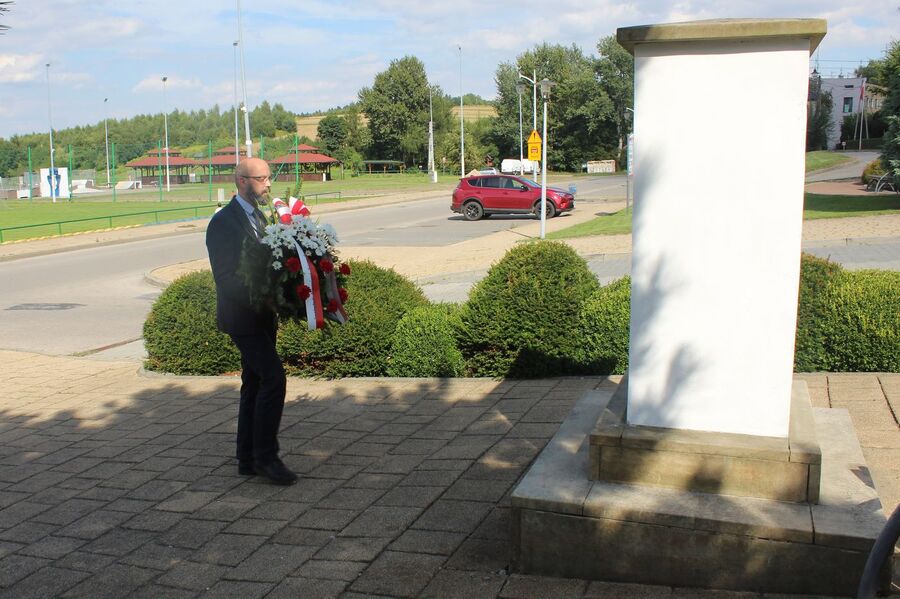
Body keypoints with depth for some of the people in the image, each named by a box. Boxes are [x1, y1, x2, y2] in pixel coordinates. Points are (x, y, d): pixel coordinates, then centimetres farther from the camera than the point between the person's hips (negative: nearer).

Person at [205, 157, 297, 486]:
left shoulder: (257, 216, 14)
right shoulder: (223, 222, -13)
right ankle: (266, 456, -6)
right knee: (273, 378, -15)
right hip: (242, 317, -9)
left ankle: (248, 459, 20)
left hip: (261, 316, 9)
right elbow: (225, 277, -18)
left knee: (255, 384, 12)